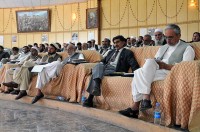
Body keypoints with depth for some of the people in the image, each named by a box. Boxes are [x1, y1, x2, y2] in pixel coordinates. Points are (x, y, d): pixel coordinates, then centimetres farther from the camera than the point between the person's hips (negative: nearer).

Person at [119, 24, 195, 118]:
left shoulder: (187, 48, 7)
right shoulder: (163, 48, 28)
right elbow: (154, 63, 18)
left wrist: (165, 66, -15)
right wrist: (156, 64, -7)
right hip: (155, 72, 6)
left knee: (149, 62, -29)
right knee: (138, 72, -23)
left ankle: (146, 98, -33)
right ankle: (135, 106, -27)